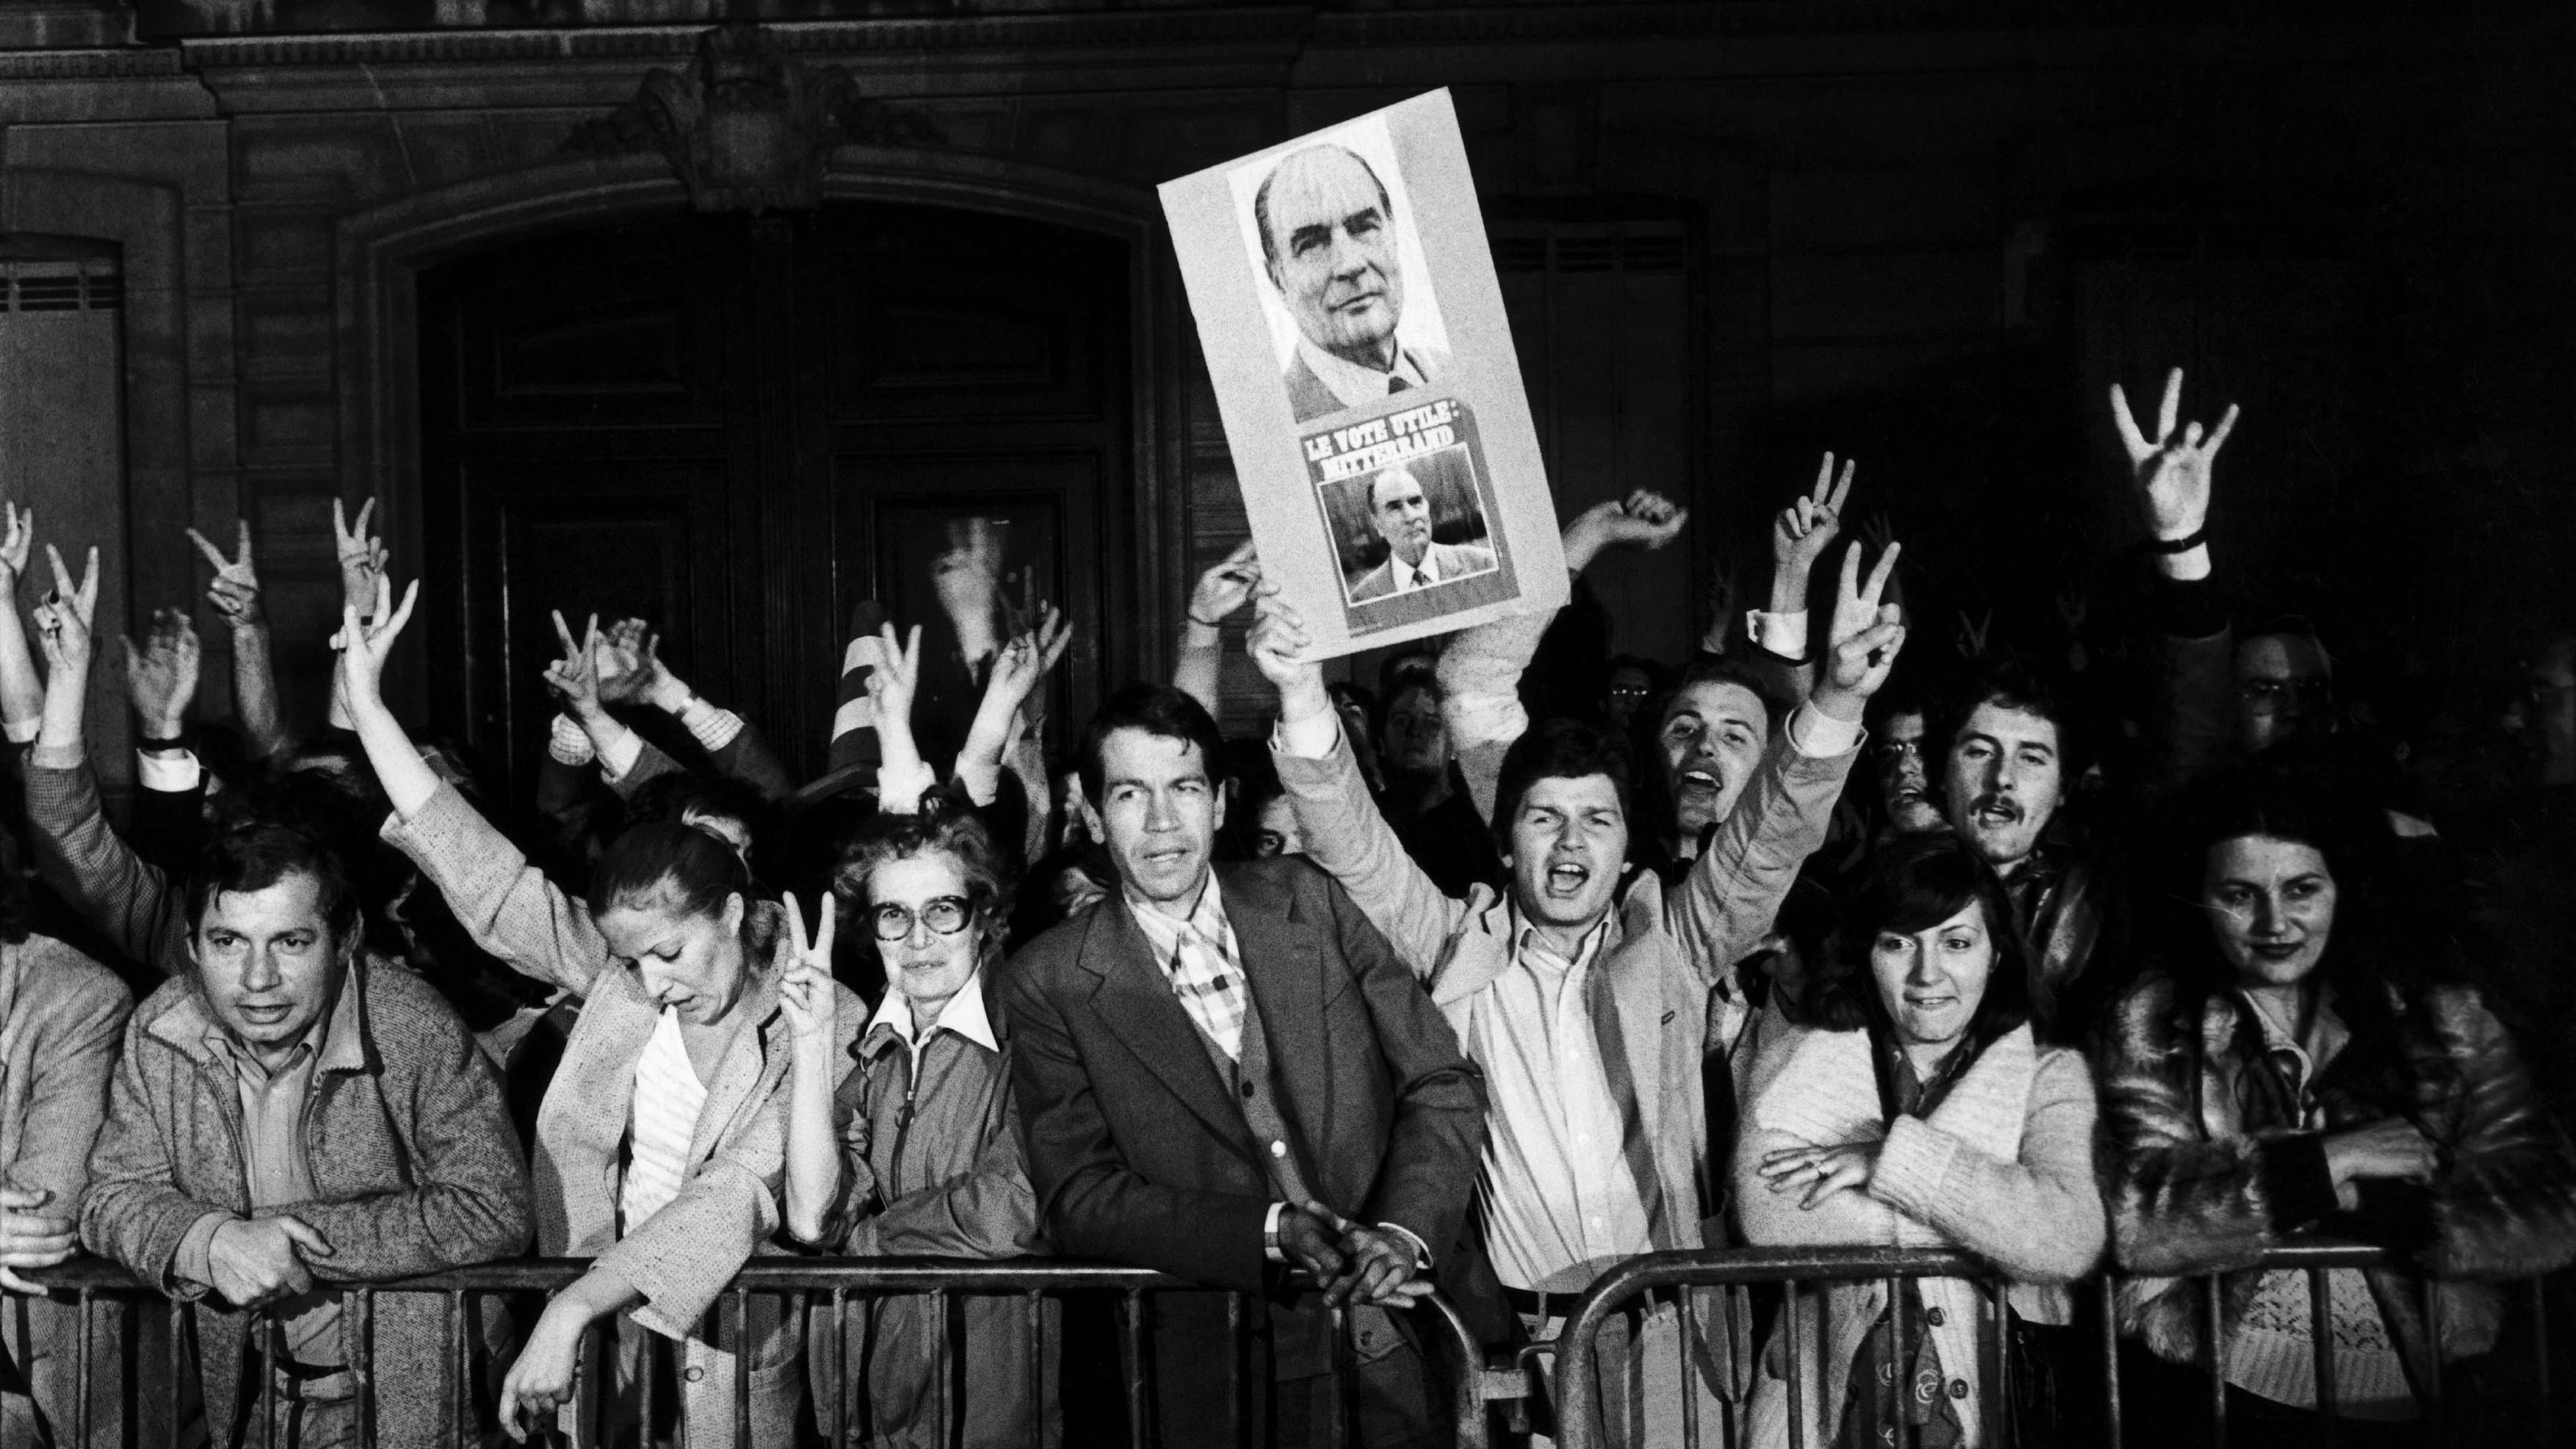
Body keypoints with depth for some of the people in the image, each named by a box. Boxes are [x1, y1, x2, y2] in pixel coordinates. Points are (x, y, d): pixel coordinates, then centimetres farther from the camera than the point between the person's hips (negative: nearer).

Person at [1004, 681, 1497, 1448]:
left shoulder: (1306, 900, 7)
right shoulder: (1050, 983, 1)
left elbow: (1444, 1082, 6)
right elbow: (1076, 1198, -3)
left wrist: (1403, 1230, -12)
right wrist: (1273, 1232, -15)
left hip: (1420, 1322, 2)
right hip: (1238, 1372, -2)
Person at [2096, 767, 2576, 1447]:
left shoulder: (2440, 1016, 9)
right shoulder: (2151, 1023, 5)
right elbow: (2136, 1220, -9)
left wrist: (2362, 1199, -9)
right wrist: (2327, 1162, -9)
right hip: (2217, 1387, -2)